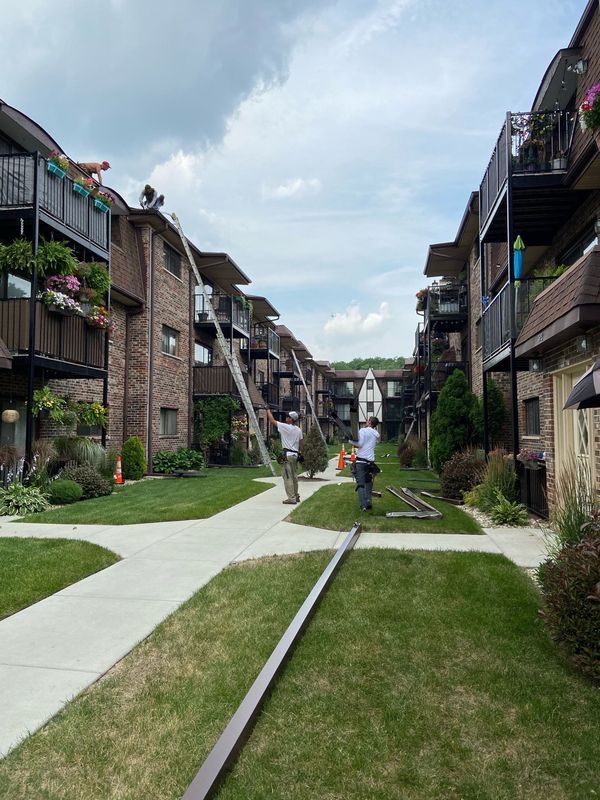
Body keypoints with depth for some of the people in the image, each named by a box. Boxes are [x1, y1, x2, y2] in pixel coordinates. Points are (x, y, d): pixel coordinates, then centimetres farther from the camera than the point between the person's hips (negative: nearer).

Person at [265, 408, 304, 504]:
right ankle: (296, 496, 23)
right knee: (294, 476, 16)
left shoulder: (285, 427, -12)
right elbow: (302, 443, 14)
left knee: (288, 477, -7)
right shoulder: (299, 430, 11)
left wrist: (268, 410, 8)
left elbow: (272, 421, -6)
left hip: (287, 455, -8)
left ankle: (291, 499, -9)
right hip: (295, 454, 8)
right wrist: (300, 453, 22)